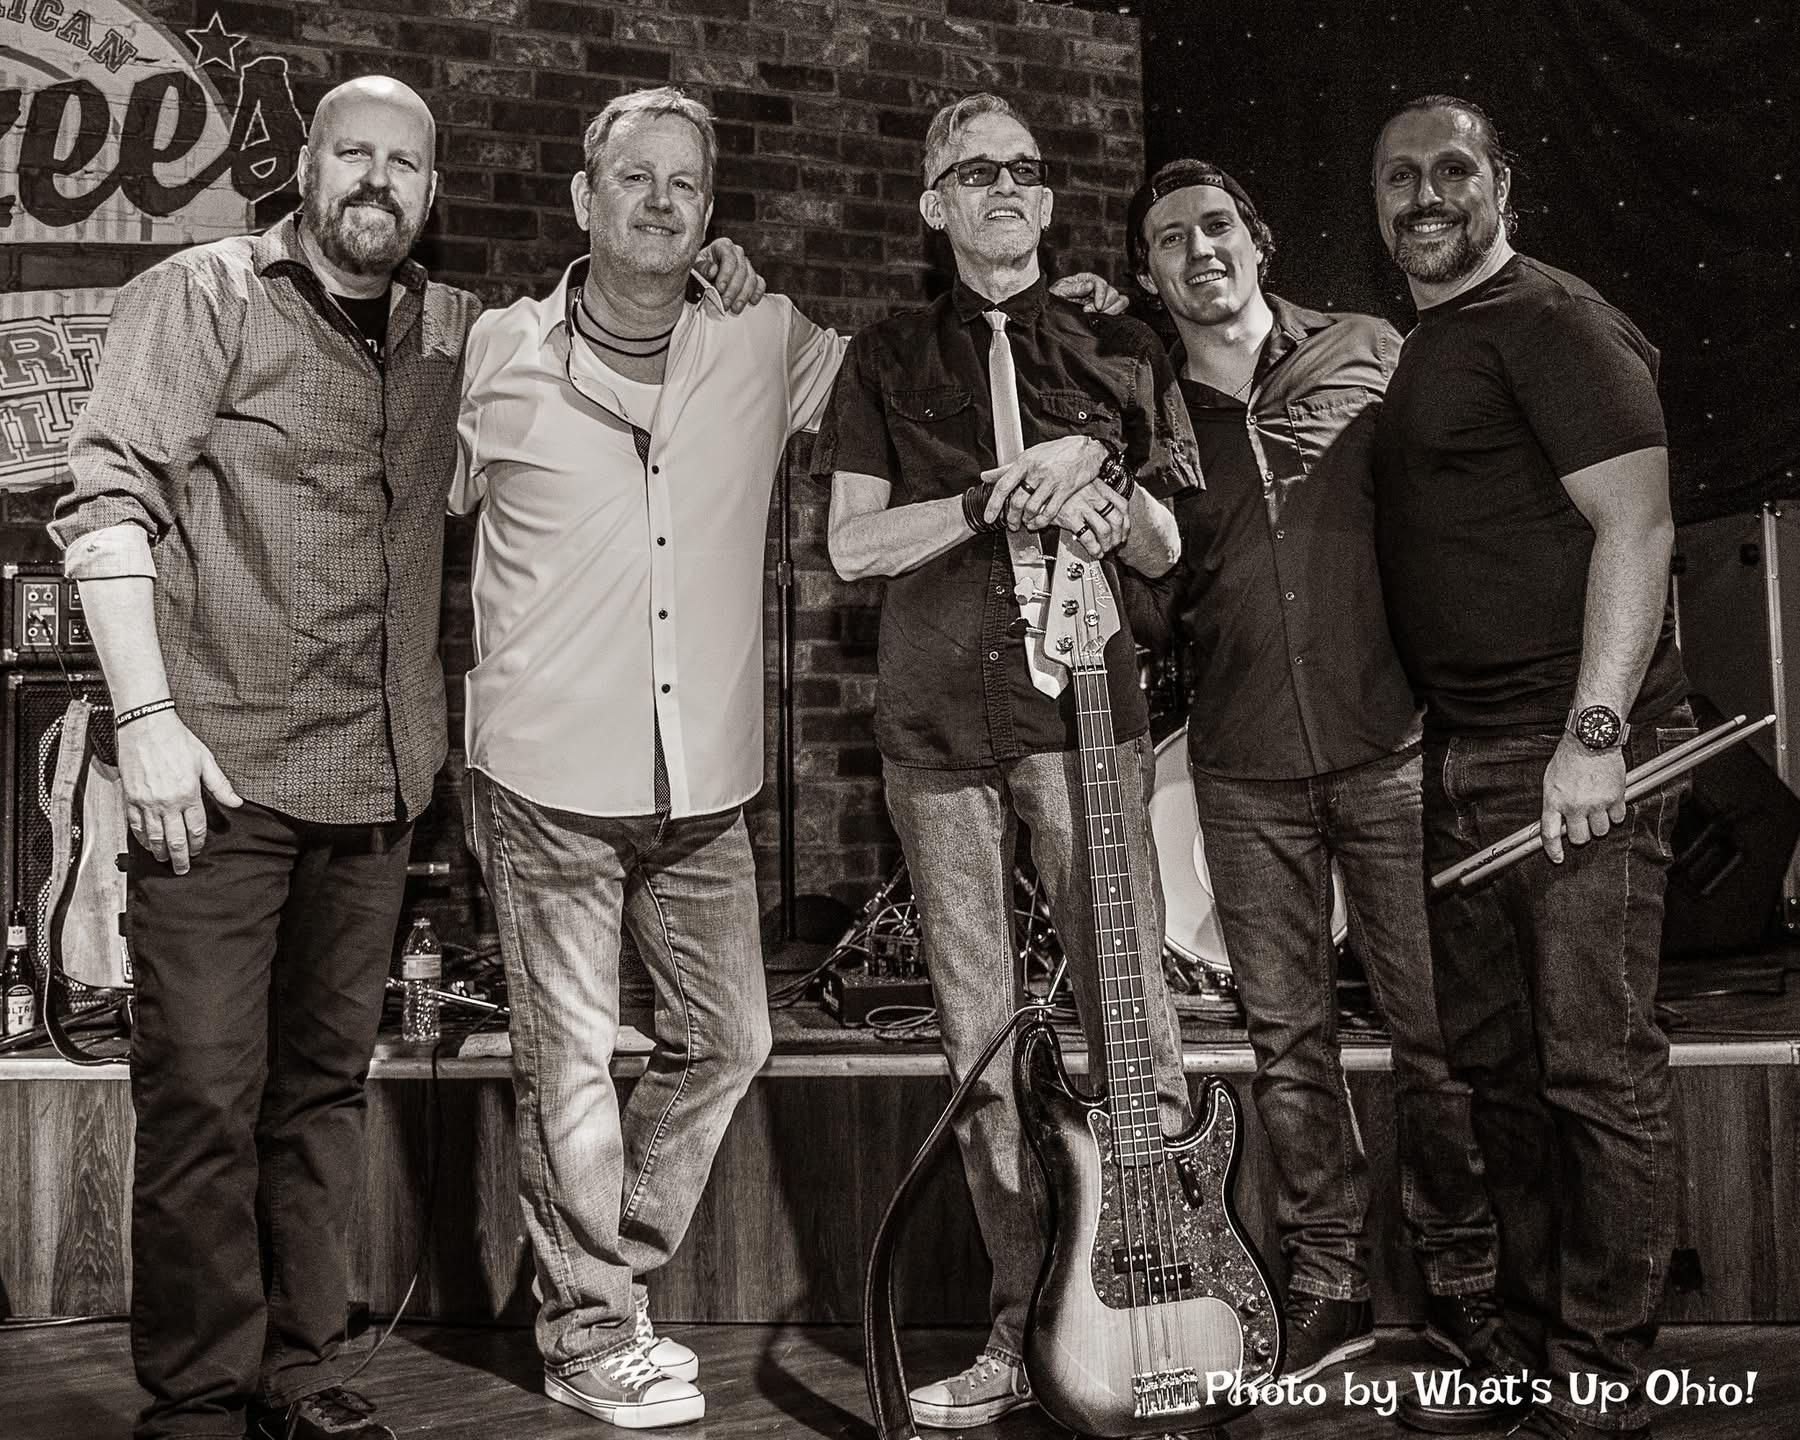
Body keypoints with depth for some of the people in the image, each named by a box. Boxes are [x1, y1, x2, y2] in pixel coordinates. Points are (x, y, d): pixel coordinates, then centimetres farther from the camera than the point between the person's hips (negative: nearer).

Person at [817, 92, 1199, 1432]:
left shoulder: (1118, 352, 14)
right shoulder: (889, 358, 13)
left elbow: (1164, 550, 13)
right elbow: (852, 543, 3)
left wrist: (1099, 491, -8)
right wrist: (1006, 491, -8)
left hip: (1085, 711, 0)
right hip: (938, 721, 1)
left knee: (1132, 1009, -6)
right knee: (981, 1034, 3)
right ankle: (1020, 1331, 11)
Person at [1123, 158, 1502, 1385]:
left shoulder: (1370, 356, 4)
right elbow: (1154, 606, 10)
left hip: (1391, 747, -2)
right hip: (1246, 775, 2)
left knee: (1436, 1025, 1)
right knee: (1288, 1036, 7)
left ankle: (1465, 1277, 17)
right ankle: (1328, 1289, 20)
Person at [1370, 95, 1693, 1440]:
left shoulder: (1552, 323, -7)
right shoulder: (1416, 355, 19)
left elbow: (1638, 525, -15)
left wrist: (1594, 731, -22)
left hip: (1576, 754, -9)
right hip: (1462, 757, 9)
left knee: (1599, 1067, -3)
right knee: (1496, 1063, 12)